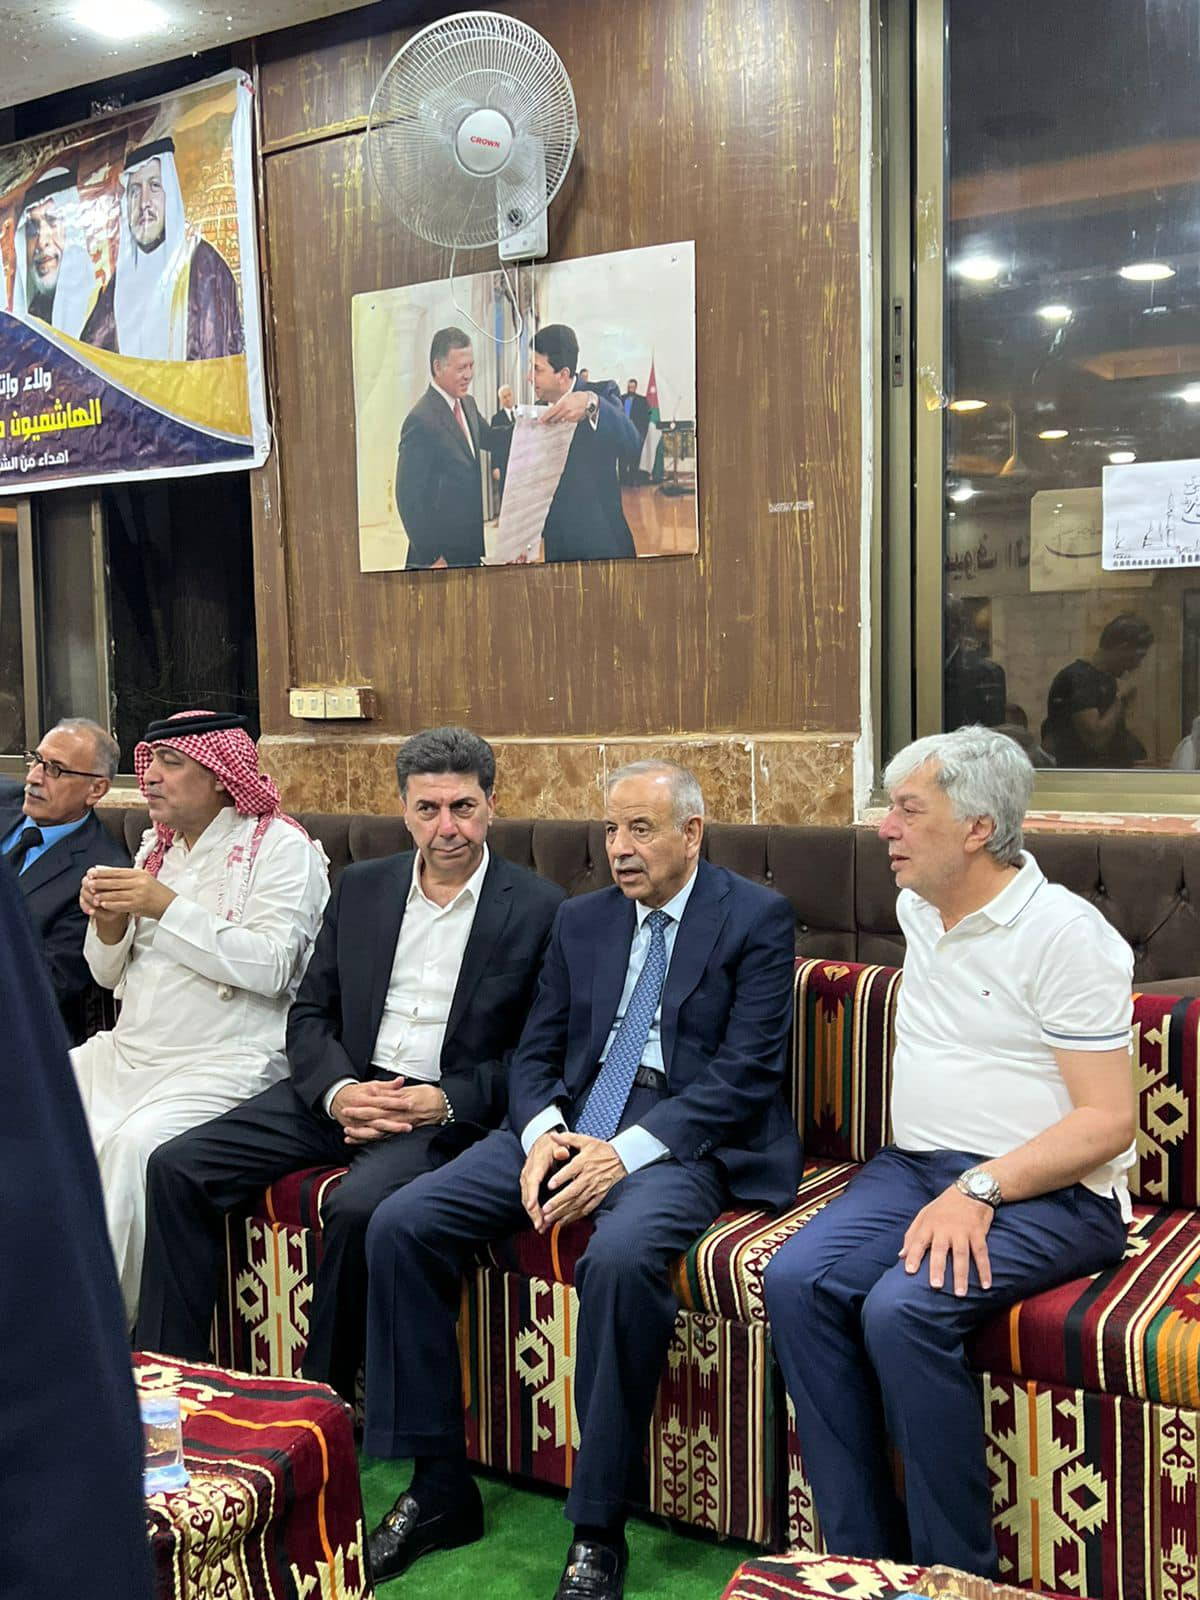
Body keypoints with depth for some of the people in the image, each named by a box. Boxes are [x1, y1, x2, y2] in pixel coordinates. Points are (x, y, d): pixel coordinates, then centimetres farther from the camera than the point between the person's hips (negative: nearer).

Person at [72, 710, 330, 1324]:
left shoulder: (280, 847, -5)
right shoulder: (156, 847, 16)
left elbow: (271, 967, -19)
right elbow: (108, 974, 18)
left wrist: (167, 907, -19)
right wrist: (109, 922, -4)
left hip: (223, 1065, -7)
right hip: (125, 1054, 8)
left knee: (131, 1143, -30)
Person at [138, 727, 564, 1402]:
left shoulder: (538, 908, -2)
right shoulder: (361, 886, 11)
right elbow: (310, 1014, 12)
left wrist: (443, 1102, -16)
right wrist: (337, 1090, -9)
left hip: (446, 1111, -5)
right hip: (342, 1091, 5)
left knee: (359, 1208, -33)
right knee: (177, 1167, -10)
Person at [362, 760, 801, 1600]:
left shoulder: (757, 916, 0)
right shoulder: (582, 919, 17)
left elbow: (747, 1070, -10)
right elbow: (535, 1052, 13)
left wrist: (625, 1153, -20)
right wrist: (542, 1135, -10)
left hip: (680, 1137, -6)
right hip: (566, 1124, 6)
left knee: (622, 1256, -37)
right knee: (400, 1225, -12)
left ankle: (599, 1527, -18)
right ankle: (440, 1485, 1)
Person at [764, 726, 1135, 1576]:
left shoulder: (1065, 932, -13)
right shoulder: (918, 909, 12)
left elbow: (1110, 1120, -17)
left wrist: (980, 1189, -25)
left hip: (1049, 1191, -7)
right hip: (916, 1164, 7)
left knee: (902, 1308, -31)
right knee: (796, 1279, -18)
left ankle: (959, 1573, -12)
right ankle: (859, 1556, -9)